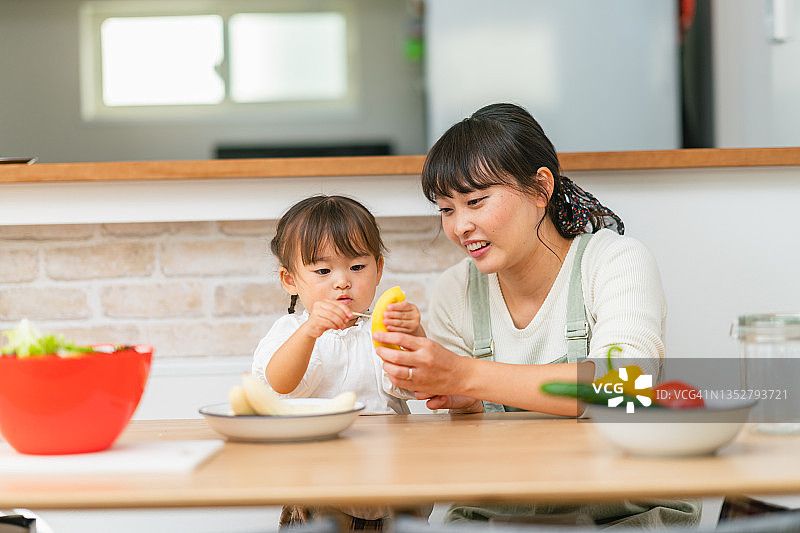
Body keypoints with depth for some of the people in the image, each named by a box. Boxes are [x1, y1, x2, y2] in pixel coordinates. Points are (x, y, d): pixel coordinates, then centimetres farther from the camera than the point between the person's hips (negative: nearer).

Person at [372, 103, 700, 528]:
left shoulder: (618, 262, -7)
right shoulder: (455, 293, 5)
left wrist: (466, 377, -34)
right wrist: (464, 406, -15)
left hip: (627, 513, -2)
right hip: (498, 516, 2)